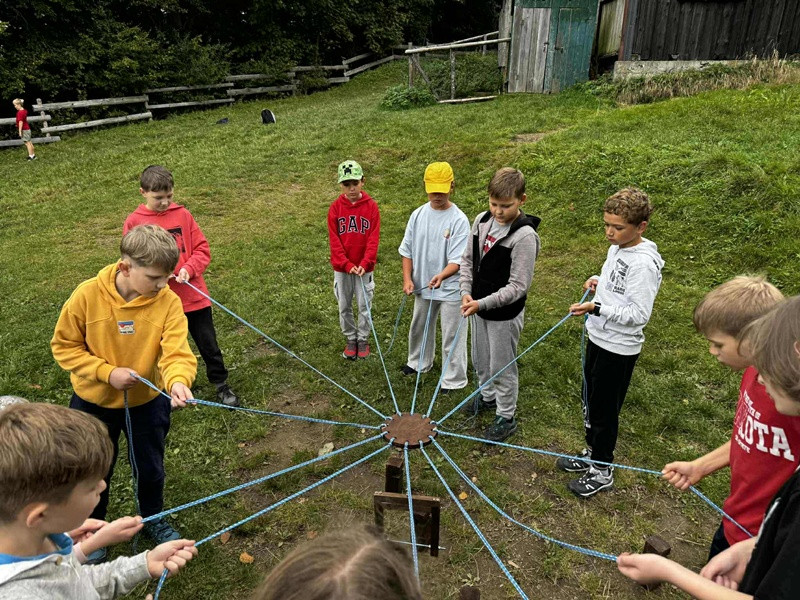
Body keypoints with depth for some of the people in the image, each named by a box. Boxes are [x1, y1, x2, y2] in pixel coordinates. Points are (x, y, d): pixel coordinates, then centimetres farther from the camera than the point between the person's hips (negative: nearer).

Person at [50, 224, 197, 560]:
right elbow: (64, 346, -11)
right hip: (94, 402, 0)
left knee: (151, 468, 20)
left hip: (147, 402, 1)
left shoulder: (168, 302, -21)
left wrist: (178, 381, -49)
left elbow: (176, 352, -27)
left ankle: (154, 520, 49)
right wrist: (107, 372, -22)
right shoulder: (88, 295, -22)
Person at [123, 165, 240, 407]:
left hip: (193, 295, 1)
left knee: (208, 342, 10)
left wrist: (189, 269, -16)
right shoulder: (134, 222, -2)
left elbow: (202, 249, 2)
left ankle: (220, 383, 27)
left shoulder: (182, 214, 0)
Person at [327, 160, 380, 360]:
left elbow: (373, 238, -9)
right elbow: (334, 240, -6)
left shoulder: (371, 206, -6)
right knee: (344, 306, 12)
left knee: (364, 306, 9)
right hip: (341, 268, 1)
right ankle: (350, 339, 29)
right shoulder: (335, 208, -4)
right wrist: (347, 264, -16)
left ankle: (363, 340, 26)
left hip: (364, 267, -1)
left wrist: (365, 263, -20)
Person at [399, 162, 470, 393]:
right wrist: (407, 278, -4)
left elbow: (457, 260, -22)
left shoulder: (459, 220, -17)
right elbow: (407, 250, 5)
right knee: (419, 328, 24)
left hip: (450, 289, -5)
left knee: (452, 336, 6)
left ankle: (453, 380, 22)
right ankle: (418, 362, 49)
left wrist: (441, 276, -40)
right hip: (423, 286, 6)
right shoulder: (418, 215, -2)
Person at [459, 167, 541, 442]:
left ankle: (506, 417, 31)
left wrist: (482, 303, -27)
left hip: (505, 314, -7)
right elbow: (468, 259, 7)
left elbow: (518, 286, -23)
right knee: (480, 360, 25)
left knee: (502, 368, 10)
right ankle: (487, 396, 51)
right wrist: (466, 292, -7)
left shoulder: (524, 236, -24)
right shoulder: (482, 221, -3)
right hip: (479, 307, 7)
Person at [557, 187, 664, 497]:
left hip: (619, 348, -9)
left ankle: (602, 471, 26)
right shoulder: (617, 248, 3)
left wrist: (597, 308, -32)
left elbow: (638, 315, -25)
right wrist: (598, 282, -2)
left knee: (604, 408, 6)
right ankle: (592, 453, 41)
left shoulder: (644, 263, -24)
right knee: (589, 400, 21)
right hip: (598, 338, 9)